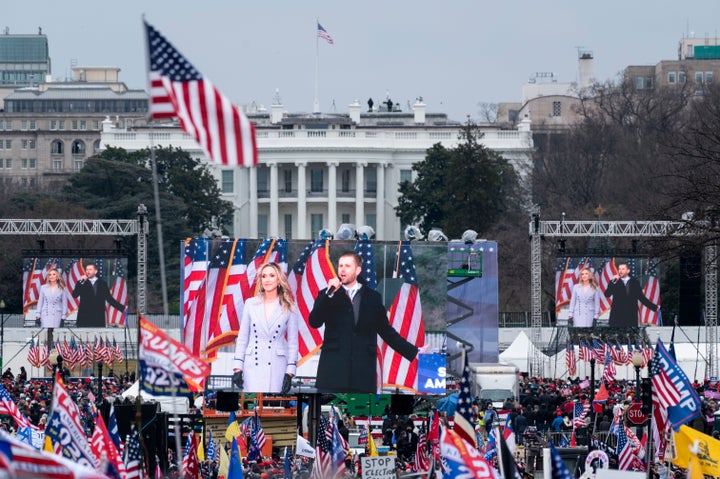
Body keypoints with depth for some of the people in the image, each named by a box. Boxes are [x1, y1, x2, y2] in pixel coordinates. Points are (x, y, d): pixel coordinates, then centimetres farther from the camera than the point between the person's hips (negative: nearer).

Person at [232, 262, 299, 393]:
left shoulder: (288, 308, 4)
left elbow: (293, 342, 4)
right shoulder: (251, 304, 7)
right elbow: (242, 338, 9)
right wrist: (238, 368, 3)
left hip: (277, 367, -1)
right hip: (253, 367, 1)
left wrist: (290, 373, -2)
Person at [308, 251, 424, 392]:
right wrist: (329, 294, -13)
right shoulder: (326, 295, 9)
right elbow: (314, 322, -5)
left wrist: (414, 352, 10)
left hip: (363, 375, 1)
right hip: (333, 374, -1)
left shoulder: (373, 297, 12)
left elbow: (386, 331, 16)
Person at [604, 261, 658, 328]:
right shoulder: (614, 283, 10)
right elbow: (607, 295, -3)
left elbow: (641, 298, 12)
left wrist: (654, 307, 5)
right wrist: (613, 282, -12)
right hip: (617, 317, 0)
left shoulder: (635, 283, 11)